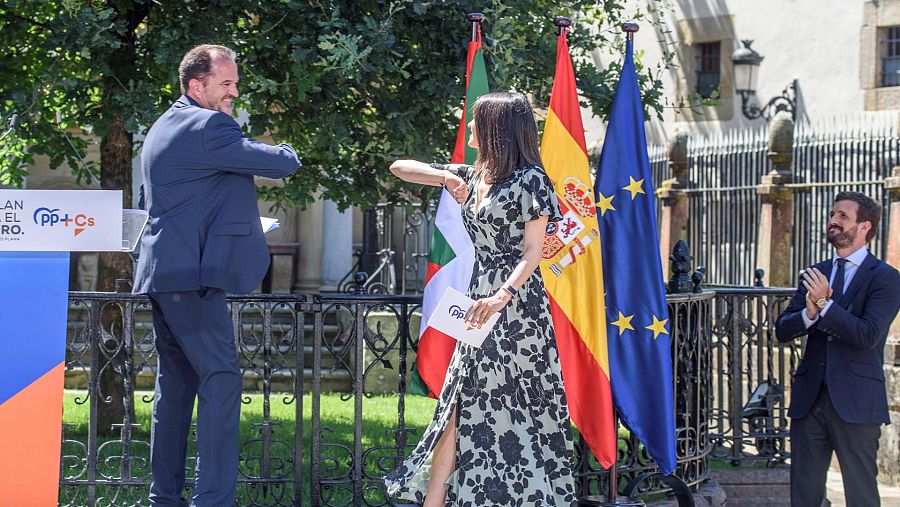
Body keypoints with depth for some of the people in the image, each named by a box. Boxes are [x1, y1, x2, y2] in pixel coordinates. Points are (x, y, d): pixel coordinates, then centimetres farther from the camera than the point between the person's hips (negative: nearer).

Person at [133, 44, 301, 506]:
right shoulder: (205, 127, -13)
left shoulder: (165, 126, 19)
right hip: (190, 276, -11)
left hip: (163, 273, 11)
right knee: (221, 379, -11)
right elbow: (282, 164, -13)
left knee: (175, 382, 14)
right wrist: (283, 152, 11)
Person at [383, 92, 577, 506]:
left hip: (515, 306, -7)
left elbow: (532, 252, -13)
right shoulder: (474, 176, 15)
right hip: (481, 304, 7)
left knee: (513, 410, -5)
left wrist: (502, 296, -28)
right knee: (459, 408, 2)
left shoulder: (529, 179, -7)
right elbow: (400, 168, 21)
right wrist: (447, 178, 3)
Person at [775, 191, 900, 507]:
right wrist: (808, 313, -14)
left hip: (856, 402, -5)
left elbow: (868, 335, -17)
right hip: (810, 398, 5)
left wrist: (824, 303, -18)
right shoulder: (814, 275, 13)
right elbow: (782, 331, 6)